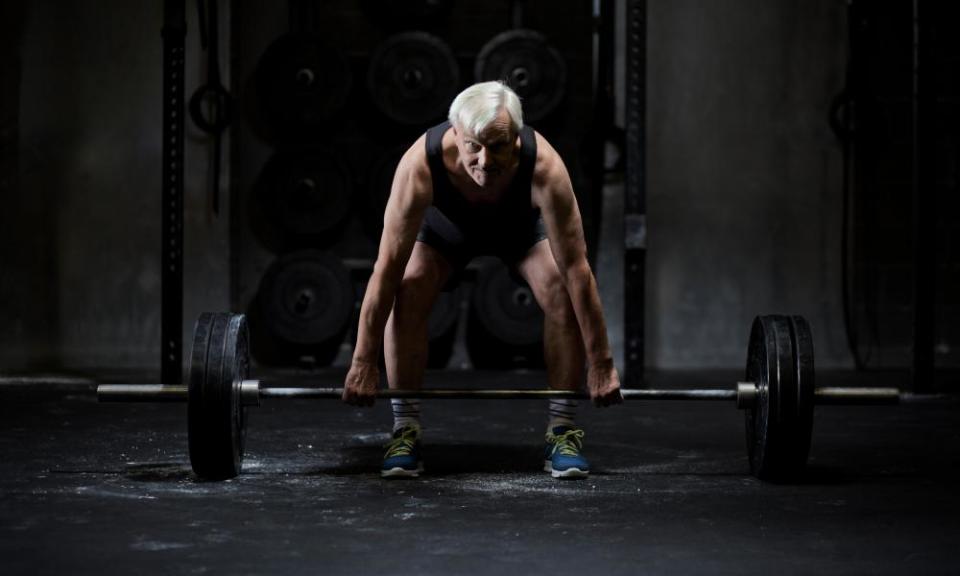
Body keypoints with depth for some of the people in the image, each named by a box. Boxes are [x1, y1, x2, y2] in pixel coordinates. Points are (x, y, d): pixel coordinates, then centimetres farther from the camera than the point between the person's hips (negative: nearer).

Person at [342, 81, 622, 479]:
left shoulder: (543, 166, -43)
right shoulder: (420, 164, -42)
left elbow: (576, 268, -37)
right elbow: (388, 267, -37)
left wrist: (601, 365, -34)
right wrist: (363, 361, -33)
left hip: (522, 222, 0)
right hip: (446, 223, 0)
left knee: (564, 296, -23)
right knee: (406, 295, -23)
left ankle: (562, 431, -9)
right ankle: (405, 431, -9)